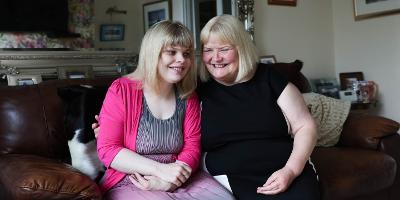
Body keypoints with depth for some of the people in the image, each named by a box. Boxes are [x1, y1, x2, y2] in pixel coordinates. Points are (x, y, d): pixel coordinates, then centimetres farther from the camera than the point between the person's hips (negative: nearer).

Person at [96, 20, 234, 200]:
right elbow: (107, 149, -11)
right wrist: (160, 170, -21)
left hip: (177, 180, 5)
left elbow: (192, 147, 2)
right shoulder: (121, 90, -8)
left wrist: (169, 181, -19)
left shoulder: (188, 98, 5)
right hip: (129, 182, -4)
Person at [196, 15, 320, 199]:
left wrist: (291, 170, -10)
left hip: (288, 175, 1)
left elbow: (305, 126, 3)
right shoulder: (200, 91, 6)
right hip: (234, 182, -1)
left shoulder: (268, 79, 4)